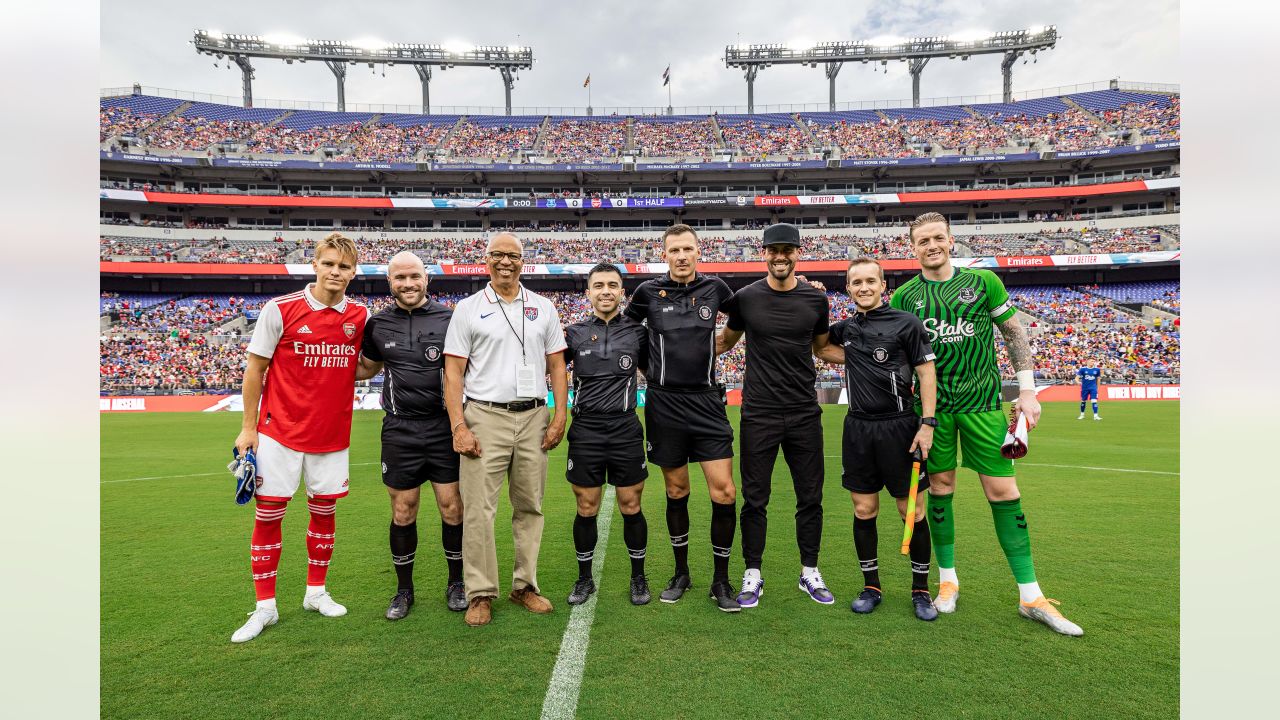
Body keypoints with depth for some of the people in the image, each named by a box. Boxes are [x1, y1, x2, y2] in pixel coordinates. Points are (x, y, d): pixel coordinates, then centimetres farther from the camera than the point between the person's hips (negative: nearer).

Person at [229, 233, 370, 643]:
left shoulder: (360, 317, 0)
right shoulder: (281, 309, -9)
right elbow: (255, 368, -3)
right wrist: (248, 427, -2)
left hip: (332, 434, 3)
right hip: (279, 432, -2)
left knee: (324, 512, 12)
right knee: (268, 515, 3)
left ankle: (316, 592, 29)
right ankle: (265, 606, 18)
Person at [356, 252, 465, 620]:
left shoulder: (449, 319, -2)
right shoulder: (378, 325, 5)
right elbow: (367, 368, 21)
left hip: (443, 427, -1)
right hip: (400, 431, 2)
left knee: (452, 508, 4)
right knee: (403, 513, 8)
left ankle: (456, 583, 24)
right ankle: (404, 590, 27)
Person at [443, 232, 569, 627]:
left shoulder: (543, 308, 11)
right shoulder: (468, 308, 4)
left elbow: (556, 365, 11)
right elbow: (453, 371, 0)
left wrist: (560, 416, 1)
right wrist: (458, 426, -9)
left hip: (534, 418, 3)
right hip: (485, 417, -2)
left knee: (530, 507, 8)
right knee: (478, 510, -3)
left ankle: (525, 586, 21)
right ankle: (481, 593, 10)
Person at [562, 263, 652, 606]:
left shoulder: (637, 331, 4)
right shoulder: (574, 333, 5)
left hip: (626, 431, 0)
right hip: (585, 431, 1)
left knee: (631, 506, 7)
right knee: (586, 509, 8)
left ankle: (638, 577, 24)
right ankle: (585, 578, 25)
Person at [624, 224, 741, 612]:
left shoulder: (714, 288, 3)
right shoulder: (648, 291, -1)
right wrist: (649, 370, 10)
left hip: (706, 402, 1)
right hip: (664, 404, 0)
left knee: (724, 492, -5)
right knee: (676, 492, 10)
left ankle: (720, 580, 12)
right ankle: (681, 573, 27)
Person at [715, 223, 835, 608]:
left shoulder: (816, 299, 3)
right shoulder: (746, 297, -2)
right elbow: (724, 341, 12)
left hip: (805, 414, 2)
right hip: (759, 414, -1)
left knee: (810, 497, 10)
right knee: (755, 499, 6)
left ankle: (809, 572, 28)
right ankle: (753, 575, 21)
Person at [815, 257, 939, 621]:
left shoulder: (906, 323, -4)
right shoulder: (845, 328, 9)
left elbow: (926, 372, -4)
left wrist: (927, 423, -11)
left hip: (899, 426, -4)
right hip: (858, 428, 4)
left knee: (912, 511, 2)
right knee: (863, 510, 7)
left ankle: (921, 590, 19)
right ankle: (871, 586, 22)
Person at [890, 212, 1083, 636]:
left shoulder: (984, 281, 3)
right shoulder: (903, 297, 4)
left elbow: (1014, 333, 8)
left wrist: (1027, 389, 3)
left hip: (982, 402, 0)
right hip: (932, 405, 1)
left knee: (1004, 492, 0)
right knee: (940, 487, 7)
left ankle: (1031, 597, 10)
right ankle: (948, 580, 23)